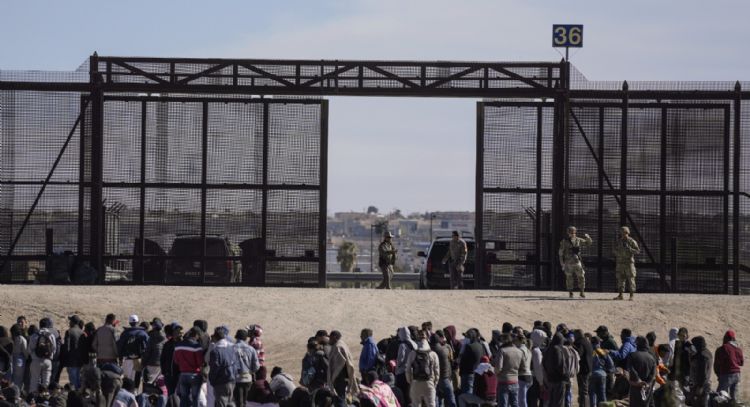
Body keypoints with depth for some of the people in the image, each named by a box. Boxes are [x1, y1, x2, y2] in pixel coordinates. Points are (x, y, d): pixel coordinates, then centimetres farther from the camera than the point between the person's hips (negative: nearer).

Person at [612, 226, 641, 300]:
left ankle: (631, 296, -2)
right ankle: (620, 295, 11)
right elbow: (614, 250, 9)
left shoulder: (632, 241, -7)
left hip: (629, 263, -4)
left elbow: (638, 251, -9)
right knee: (620, 279, 5)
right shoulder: (618, 241, 6)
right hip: (620, 263, 4)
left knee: (631, 279, -4)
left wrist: (629, 249, -22)